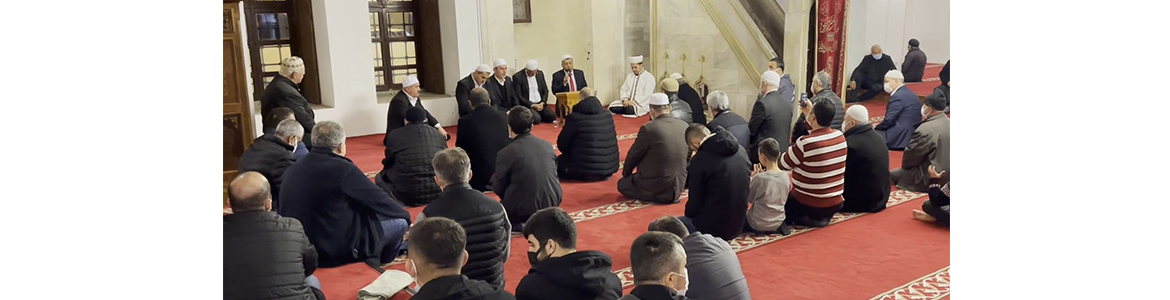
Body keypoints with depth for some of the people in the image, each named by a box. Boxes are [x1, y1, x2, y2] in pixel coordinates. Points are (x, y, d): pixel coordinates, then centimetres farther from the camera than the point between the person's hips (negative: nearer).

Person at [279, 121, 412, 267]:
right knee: (399, 221, 8)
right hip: (338, 249, -8)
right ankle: (379, 261, 34)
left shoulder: (292, 170, 2)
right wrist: (406, 216, 9)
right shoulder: (343, 169, -19)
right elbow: (378, 199, -10)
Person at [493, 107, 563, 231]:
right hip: (552, 203, 6)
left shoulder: (506, 153, -14)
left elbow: (498, 188, -5)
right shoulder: (548, 146, 0)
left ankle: (522, 225, 0)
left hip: (523, 209, -6)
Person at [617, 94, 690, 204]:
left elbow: (633, 155, -5)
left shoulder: (648, 128, -18)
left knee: (622, 184, 18)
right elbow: (688, 155, 9)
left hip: (655, 189, -7)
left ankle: (654, 196, 0)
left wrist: (626, 173, 16)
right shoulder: (684, 126, -2)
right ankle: (671, 195, 12)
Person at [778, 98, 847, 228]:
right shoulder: (840, 136, -6)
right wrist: (808, 114, 17)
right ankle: (822, 217, 16)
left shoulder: (805, 143, -25)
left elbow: (782, 165, -9)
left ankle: (802, 219, 5)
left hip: (808, 205, -6)